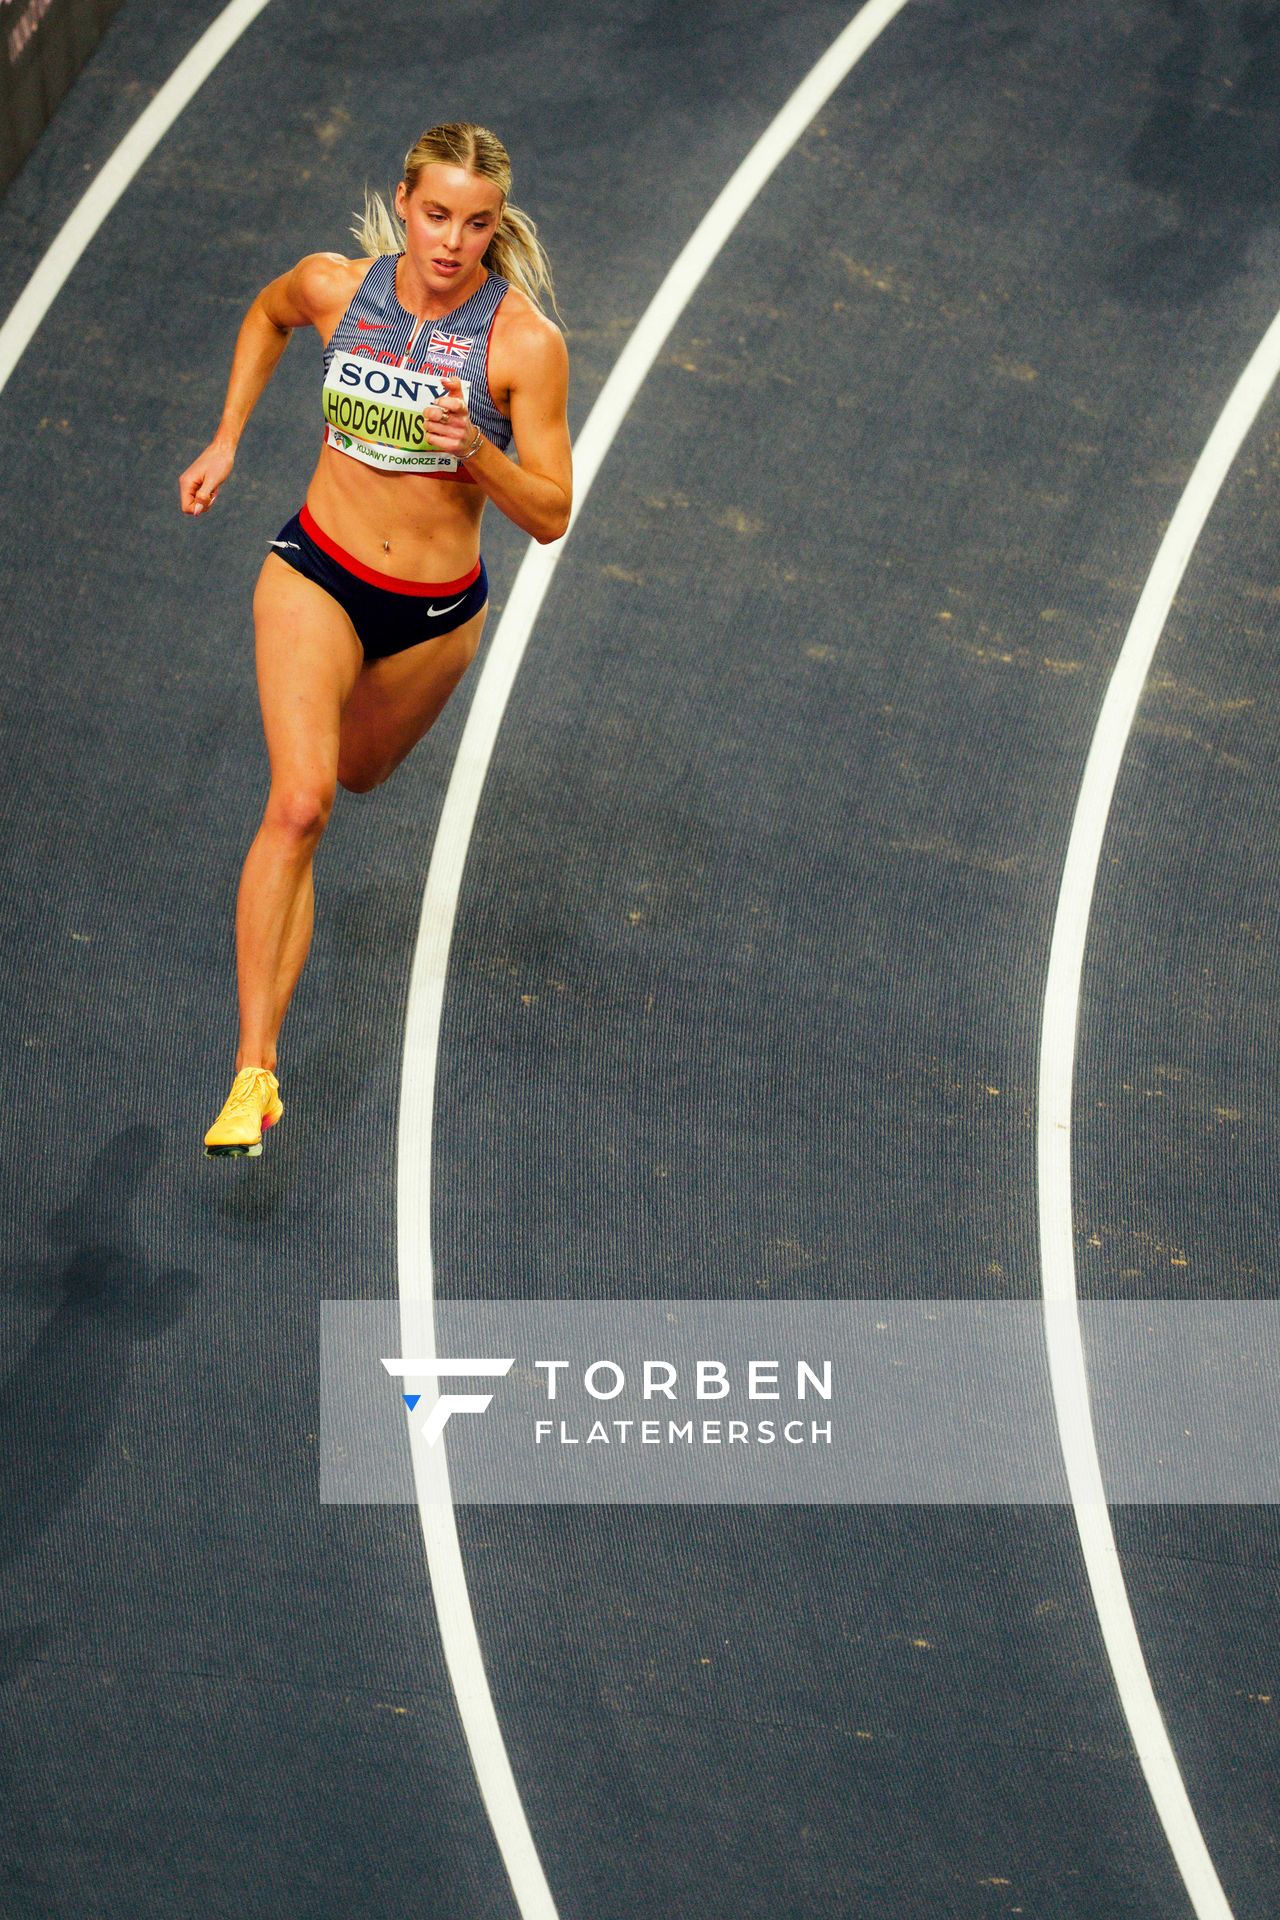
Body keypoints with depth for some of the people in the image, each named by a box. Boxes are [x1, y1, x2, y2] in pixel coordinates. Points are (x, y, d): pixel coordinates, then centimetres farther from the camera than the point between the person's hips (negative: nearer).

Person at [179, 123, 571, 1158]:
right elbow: (266, 314, 15)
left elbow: (549, 515, -14)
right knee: (298, 801, -20)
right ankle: (254, 1069, -22)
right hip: (316, 573, -1)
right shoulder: (334, 286, -11)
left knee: (358, 772, 26)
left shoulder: (525, 342, -18)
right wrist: (226, 440, 10)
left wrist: (473, 449, -31)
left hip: (439, 611, 1)